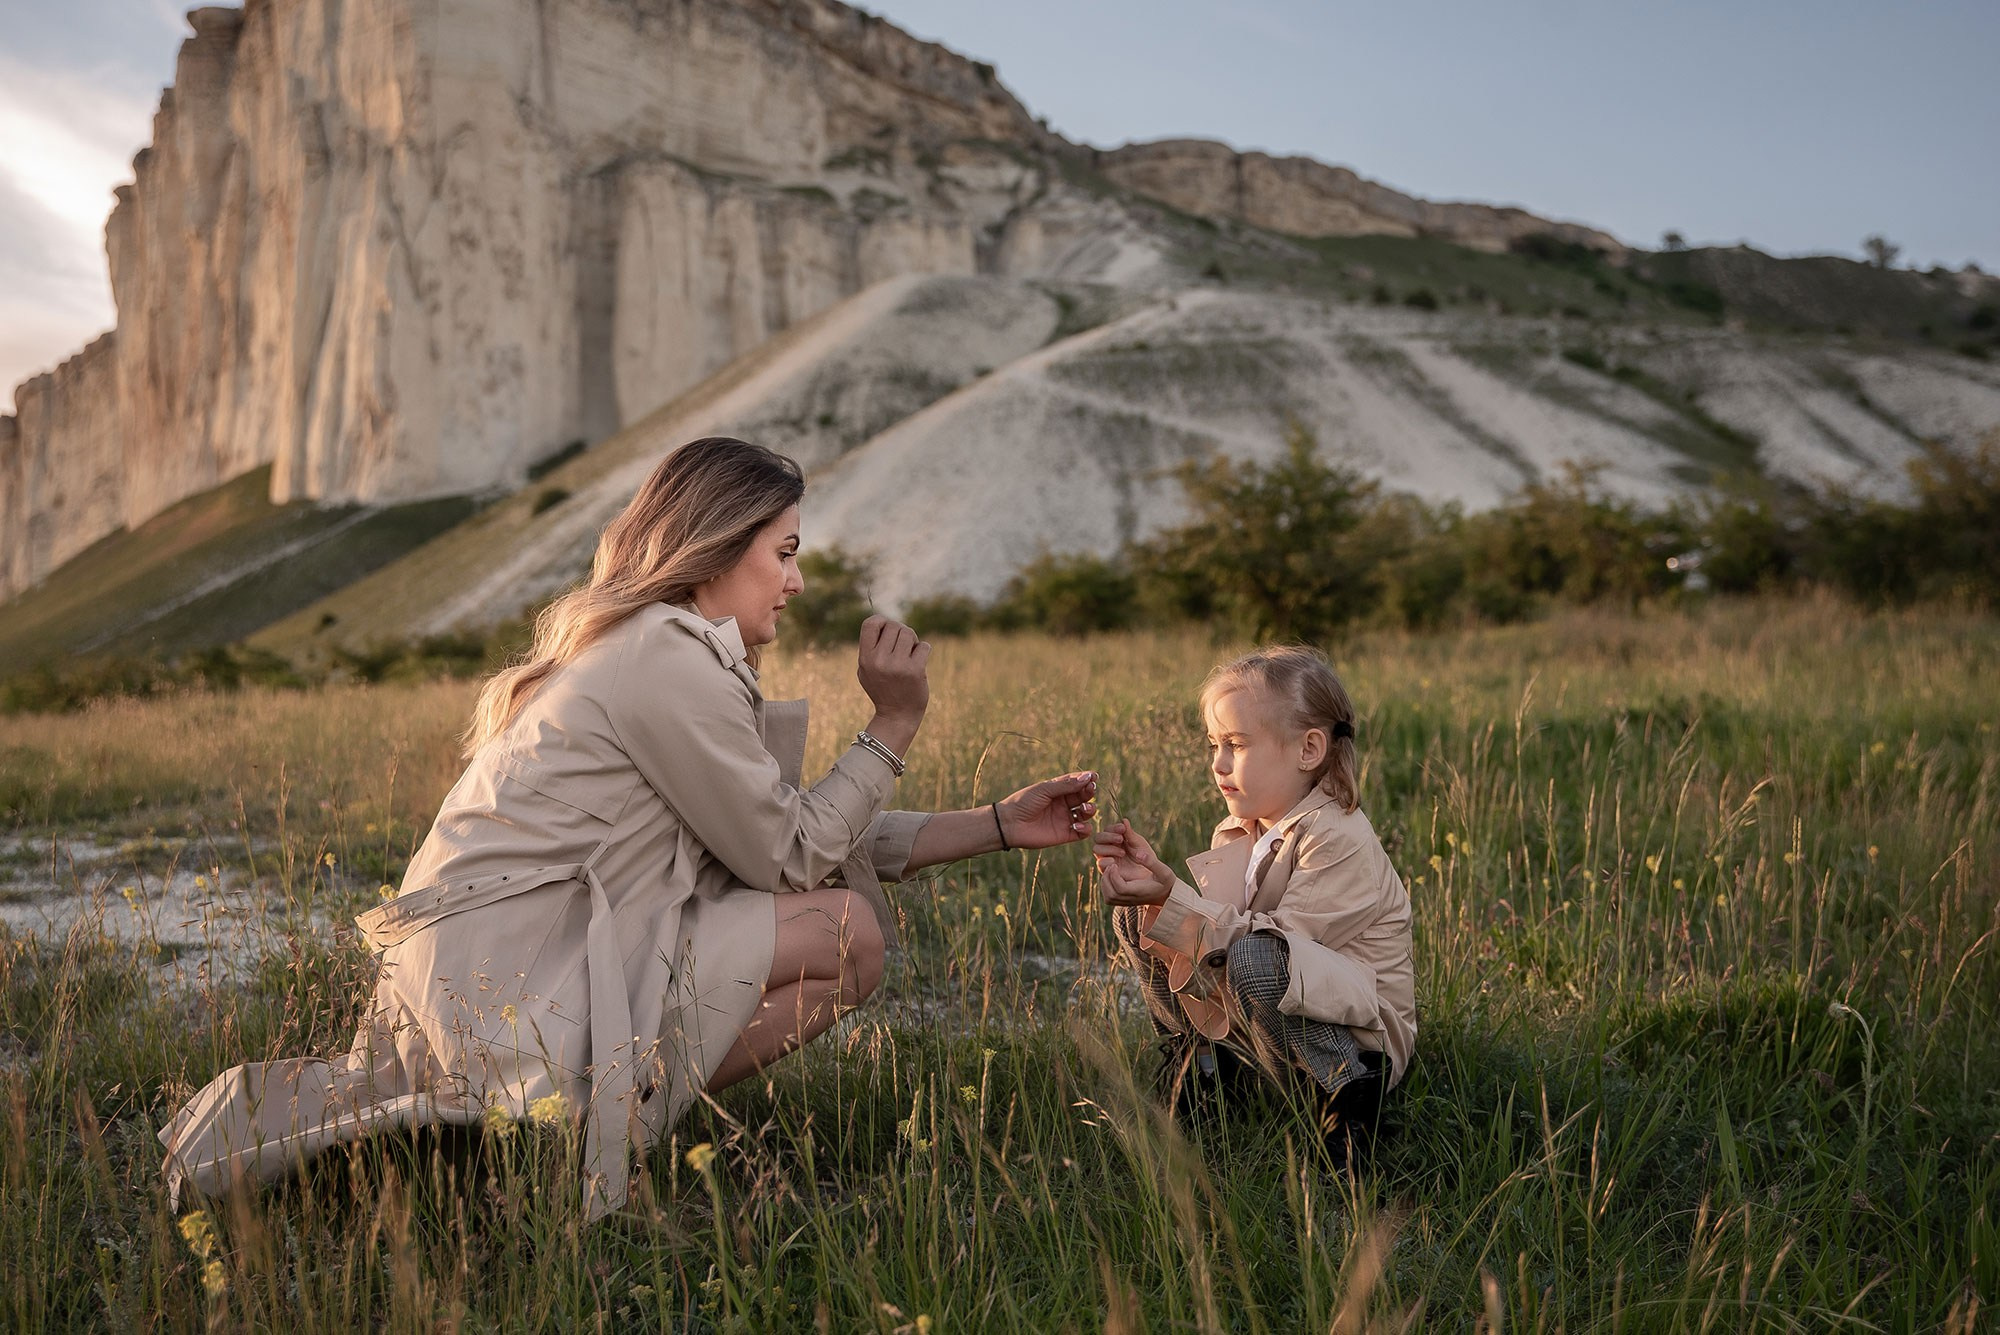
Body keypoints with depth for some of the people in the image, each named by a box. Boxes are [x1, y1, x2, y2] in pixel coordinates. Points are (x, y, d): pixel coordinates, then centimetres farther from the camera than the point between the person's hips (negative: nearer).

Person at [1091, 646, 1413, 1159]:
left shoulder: (1342, 841, -20)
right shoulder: (1236, 833, 6)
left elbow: (1267, 945, -28)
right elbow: (1208, 923, 2)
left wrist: (1172, 900, -34)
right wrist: (1148, 876, -14)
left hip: (1355, 1037, -7)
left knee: (1252, 958, -39)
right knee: (1135, 917, -3)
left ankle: (1348, 1091, -16)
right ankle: (1200, 1057, 10)